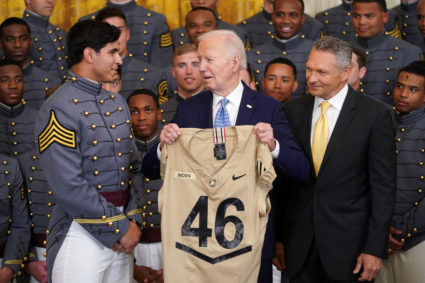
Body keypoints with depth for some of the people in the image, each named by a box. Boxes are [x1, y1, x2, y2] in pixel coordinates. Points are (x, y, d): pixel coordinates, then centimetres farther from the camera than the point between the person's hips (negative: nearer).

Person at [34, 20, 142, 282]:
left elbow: (133, 166, 12)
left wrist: (133, 221, -1)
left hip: (123, 232, 7)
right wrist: (118, 229, -12)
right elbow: (70, 187, -18)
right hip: (84, 232, -7)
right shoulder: (58, 110, -13)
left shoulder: (117, 102, 12)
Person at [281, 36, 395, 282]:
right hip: (299, 242, 3)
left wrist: (375, 249, -10)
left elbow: (383, 186, -7)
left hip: (348, 240, -3)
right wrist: (278, 238, 5)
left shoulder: (375, 114, -8)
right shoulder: (293, 110, 4)